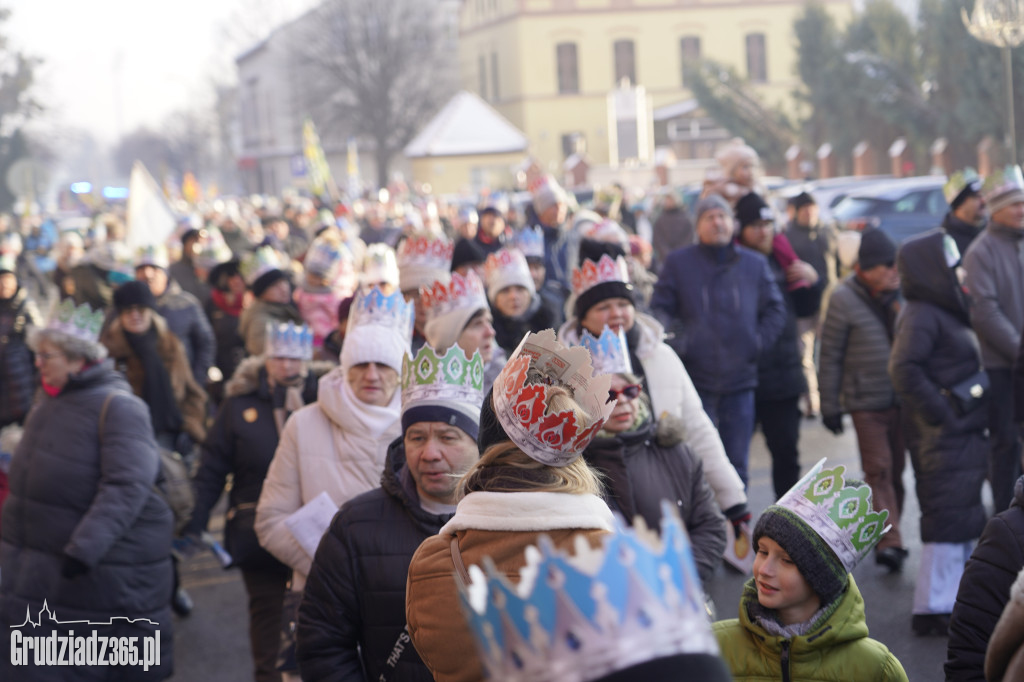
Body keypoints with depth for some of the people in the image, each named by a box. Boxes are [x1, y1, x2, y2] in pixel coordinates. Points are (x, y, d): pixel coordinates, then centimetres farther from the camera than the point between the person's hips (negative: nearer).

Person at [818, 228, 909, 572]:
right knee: (878, 471, -7)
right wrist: (830, 405, -5)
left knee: (896, 470, 10)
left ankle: (887, 538, 23)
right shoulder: (844, 298, -9)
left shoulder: (901, 292, 5)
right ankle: (889, 541, -9)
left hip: (903, 399, 5)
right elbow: (830, 356, -6)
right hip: (867, 402, -5)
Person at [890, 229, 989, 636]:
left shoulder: (943, 312, 15)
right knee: (948, 521, -7)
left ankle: (958, 601, 27)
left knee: (965, 521, 16)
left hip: (964, 435, 10)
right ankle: (933, 610, -2)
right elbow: (904, 369, -28)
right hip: (945, 438, -10)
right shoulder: (921, 316, -16)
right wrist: (939, 411, -22)